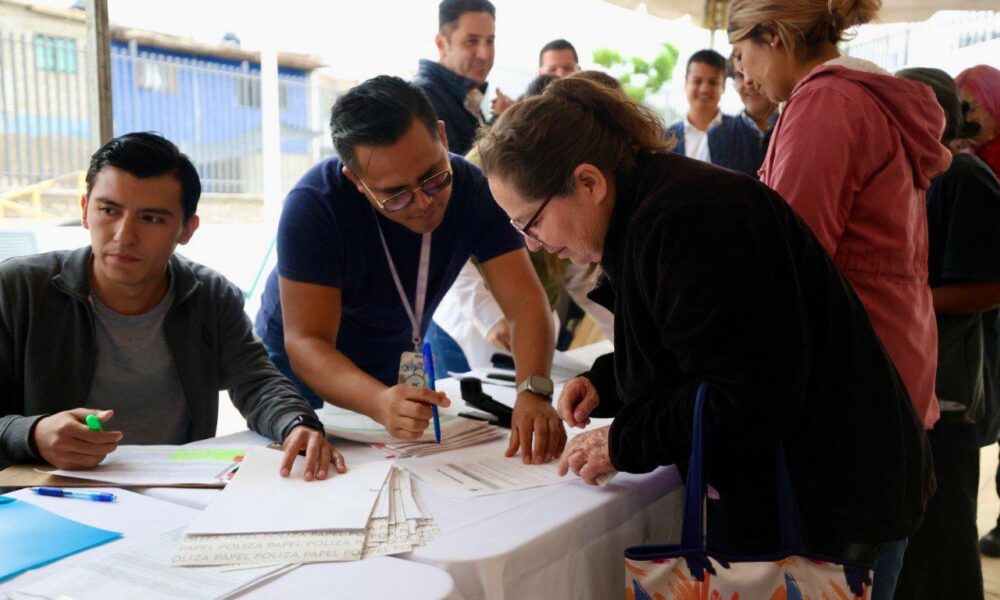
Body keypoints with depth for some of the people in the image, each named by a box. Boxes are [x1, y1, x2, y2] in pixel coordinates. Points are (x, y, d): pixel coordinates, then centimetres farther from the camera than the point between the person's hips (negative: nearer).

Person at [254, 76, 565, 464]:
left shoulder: (472, 189, -19)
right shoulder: (313, 205, -29)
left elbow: (525, 302, -23)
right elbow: (305, 343, -31)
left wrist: (534, 392, -42)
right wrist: (380, 402, -51)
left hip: (397, 369, 2)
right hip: (302, 369, -2)